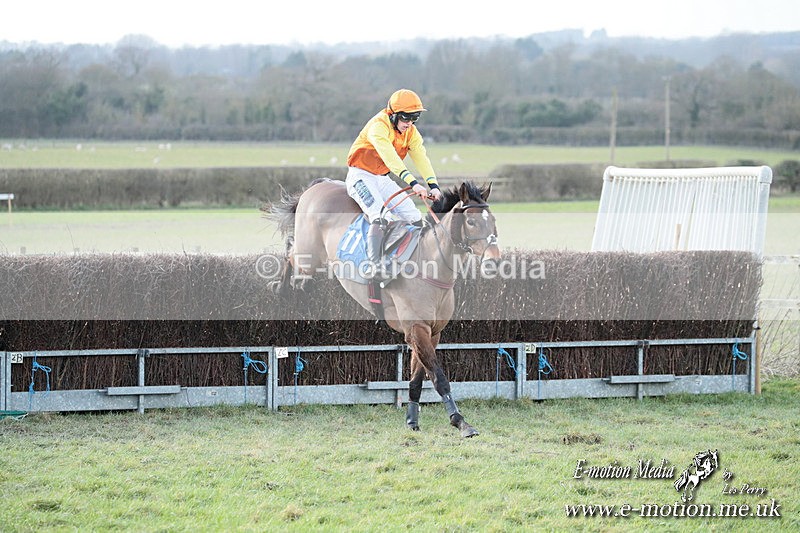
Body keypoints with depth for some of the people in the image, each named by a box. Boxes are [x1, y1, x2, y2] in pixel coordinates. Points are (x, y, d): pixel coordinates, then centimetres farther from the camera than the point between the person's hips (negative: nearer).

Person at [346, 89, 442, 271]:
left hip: (382, 180, 8)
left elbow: (421, 158, -11)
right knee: (379, 217, -29)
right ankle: (375, 262, -34)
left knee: (414, 217, -1)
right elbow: (390, 157, -36)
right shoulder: (379, 126, -24)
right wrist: (412, 182, -46)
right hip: (361, 176, -8)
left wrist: (433, 185, -27)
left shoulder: (411, 133, 1)